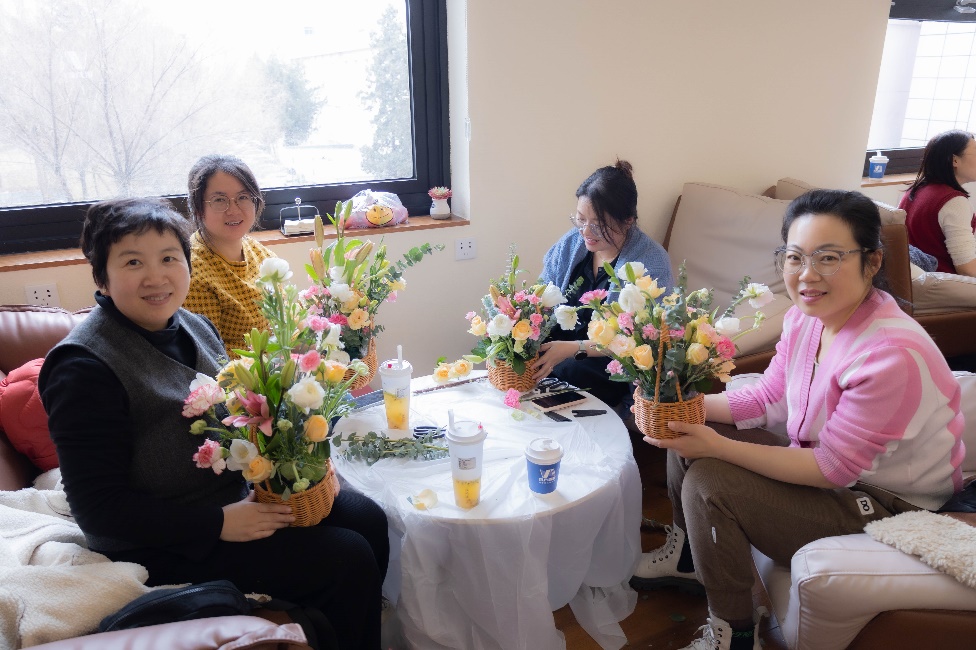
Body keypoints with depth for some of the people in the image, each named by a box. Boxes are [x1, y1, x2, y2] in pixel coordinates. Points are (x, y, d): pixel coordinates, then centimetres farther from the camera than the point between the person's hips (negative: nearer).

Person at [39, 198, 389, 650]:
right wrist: (218, 524, -23)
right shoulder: (85, 368, -20)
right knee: (348, 561, -15)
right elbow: (99, 508, -20)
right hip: (164, 546, -8)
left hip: (239, 490, 8)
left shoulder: (195, 326, 4)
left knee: (368, 520, 2)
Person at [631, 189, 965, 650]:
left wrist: (717, 446, -30)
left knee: (708, 485, -22)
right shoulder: (806, 316, -7)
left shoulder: (892, 354, -32)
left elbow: (834, 469, -26)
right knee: (686, 436, 2)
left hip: (886, 506, -8)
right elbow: (767, 399, 3)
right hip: (822, 460, 8)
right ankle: (688, 554, 29)